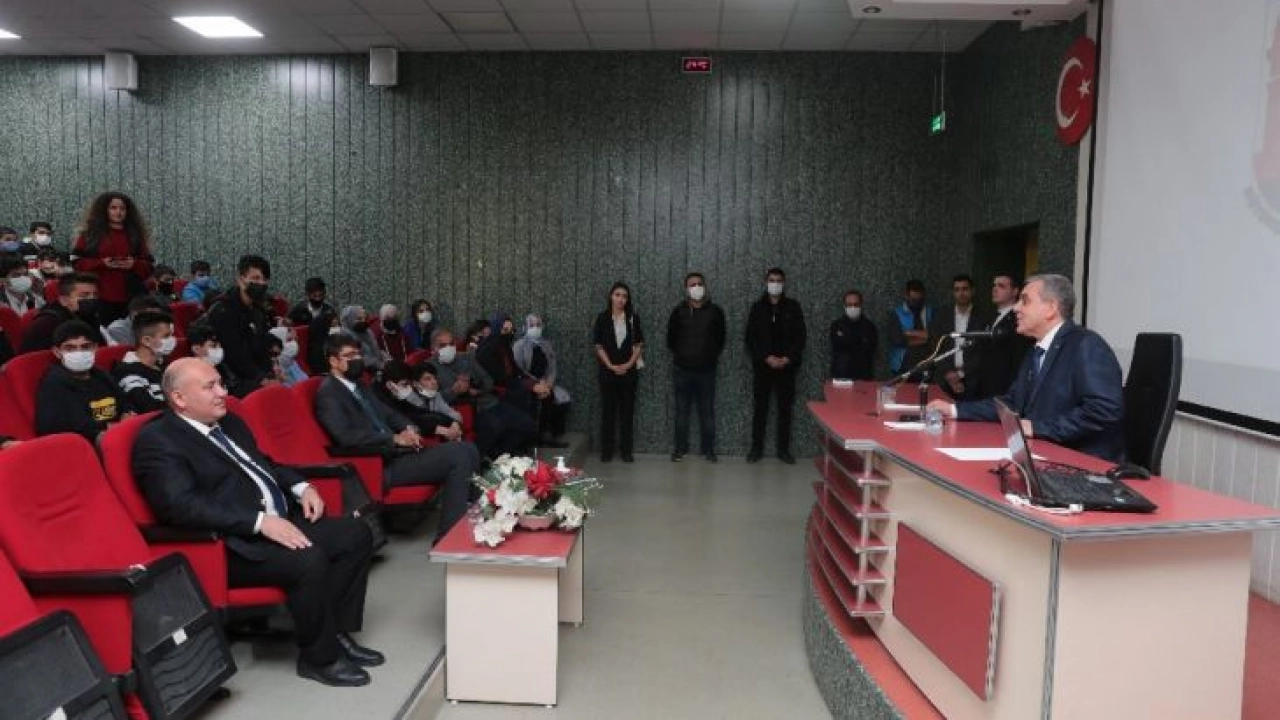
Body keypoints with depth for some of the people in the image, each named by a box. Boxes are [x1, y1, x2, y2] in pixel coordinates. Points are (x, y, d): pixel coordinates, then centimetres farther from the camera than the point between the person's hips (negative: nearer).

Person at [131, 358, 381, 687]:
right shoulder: (157, 440, -11)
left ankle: (338, 631, 7)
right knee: (309, 559, -30)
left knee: (356, 534, -3)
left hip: (282, 521, 9)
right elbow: (184, 506, -22)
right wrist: (260, 521, -28)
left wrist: (301, 487, 7)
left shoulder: (228, 422, 15)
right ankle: (320, 657, -8)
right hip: (234, 544, -9)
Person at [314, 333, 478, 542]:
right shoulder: (328, 393, -8)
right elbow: (347, 436, -21)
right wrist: (395, 439, -19)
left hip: (396, 452, 9)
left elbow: (387, 413, 25)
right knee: (458, 456, -22)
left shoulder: (358, 385, 19)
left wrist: (408, 428, 3)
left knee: (467, 450, -5)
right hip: (381, 464, -9)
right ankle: (447, 537, -17)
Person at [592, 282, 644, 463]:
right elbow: (599, 346, -1)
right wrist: (611, 366, -11)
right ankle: (606, 450, 9)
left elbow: (638, 345, 3)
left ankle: (626, 450, 9)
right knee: (608, 410, 2)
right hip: (607, 371, -1)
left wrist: (628, 365, -9)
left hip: (629, 371, 1)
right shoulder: (602, 318, 1)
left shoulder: (633, 318, 4)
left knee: (627, 411, 3)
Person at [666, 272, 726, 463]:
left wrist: (712, 356, 6)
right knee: (681, 411, 6)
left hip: (706, 369, 0)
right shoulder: (678, 311, 1)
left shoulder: (715, 311, 1)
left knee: (707, 411, 3)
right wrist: (680, 355, 7)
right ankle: (679, 449, 15)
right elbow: (671, 338, 8)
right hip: (682, 369, 0)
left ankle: (708, 449, 12)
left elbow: (720, 338, 9)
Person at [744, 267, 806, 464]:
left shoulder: (793, 307, 5)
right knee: (759, 408, 3)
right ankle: (756, 448, 11)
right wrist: (766, 358, -13)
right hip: (762, 365, 0)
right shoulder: (757, 307, 4)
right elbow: (750, 338, -1)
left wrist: (788, 359, -11)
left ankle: (784, 449, 12)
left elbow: (800, 337, 2)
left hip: (787, 366, 0)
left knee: (785, 408, 4)